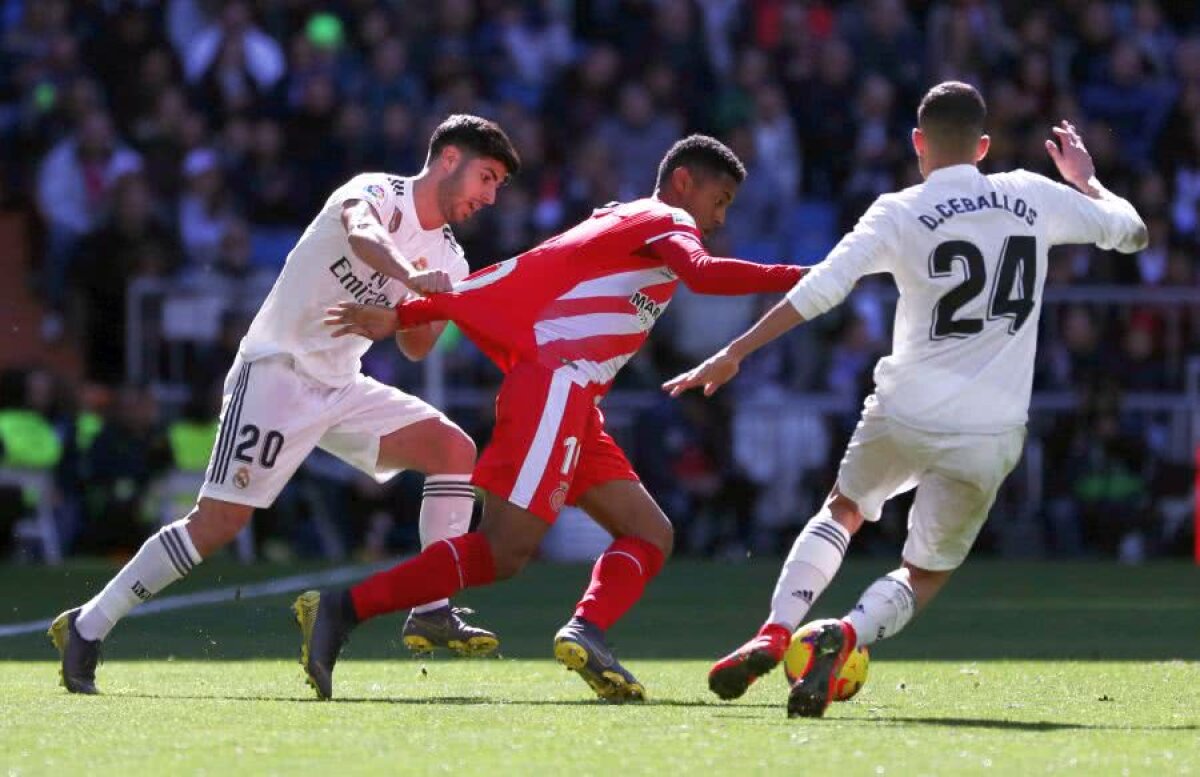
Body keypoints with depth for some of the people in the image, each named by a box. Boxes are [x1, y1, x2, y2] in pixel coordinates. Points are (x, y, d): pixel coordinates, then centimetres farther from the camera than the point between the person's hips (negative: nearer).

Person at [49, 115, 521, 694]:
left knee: (454, 449, -9)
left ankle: (431, 613, -8)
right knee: (218, 523, -14)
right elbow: (361, 235, -35)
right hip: (277, 370, -7)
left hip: (343, 386, 7)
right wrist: (411, 277, -55)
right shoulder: (376, 192, -11)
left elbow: (414, 348, 11)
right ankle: (87, 628, -3)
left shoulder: (447, 260, 9)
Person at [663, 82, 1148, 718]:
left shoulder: (899, 213, -4)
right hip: (989, 435, 1)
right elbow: (1131, 231, 17)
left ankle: (774, 633, 8)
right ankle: (845, 634, -19)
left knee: (842, 510, 29)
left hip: (905, 418, -1)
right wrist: (1085, 179, 36)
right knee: (924, 576, 13)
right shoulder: (1033, 197, 4)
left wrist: (733, 354, -5)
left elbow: (820, 290, -11)